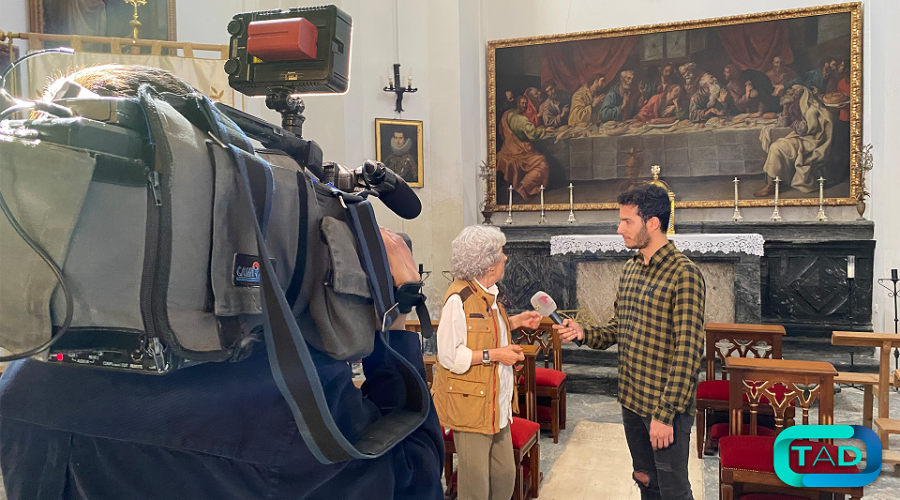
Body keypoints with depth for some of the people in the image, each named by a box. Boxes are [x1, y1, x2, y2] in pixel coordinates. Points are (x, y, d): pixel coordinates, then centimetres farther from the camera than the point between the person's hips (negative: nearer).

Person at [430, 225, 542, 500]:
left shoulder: (488, 294, 9)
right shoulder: (459, 299, -21)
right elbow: (449, 355, -22)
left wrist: (515, 321, 10)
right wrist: (494, 355, -21)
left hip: (497, 403, 9)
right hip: (471, 405, -9)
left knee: (505, 476, 16)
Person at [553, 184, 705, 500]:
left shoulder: (683, 274, -18)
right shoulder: (630, 268, 7)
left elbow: (687, 353, -20)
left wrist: (665, 413, -21)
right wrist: (583, 334, -4)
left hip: (666, 405, -7)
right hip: (631, 400, 7)